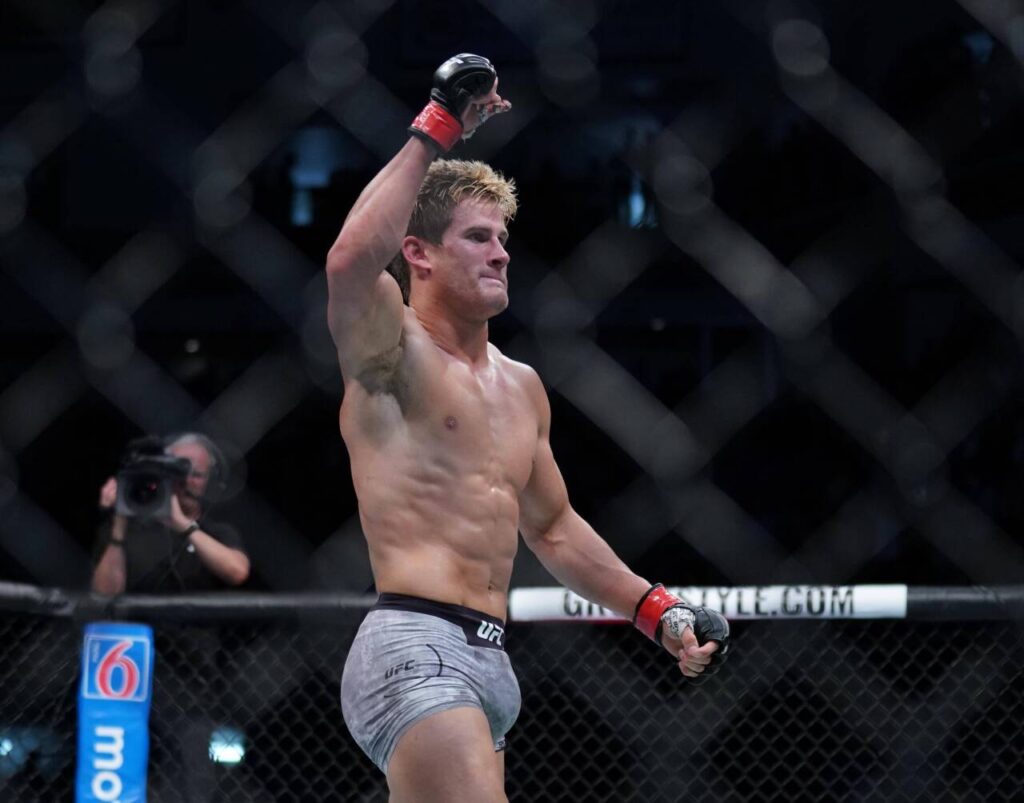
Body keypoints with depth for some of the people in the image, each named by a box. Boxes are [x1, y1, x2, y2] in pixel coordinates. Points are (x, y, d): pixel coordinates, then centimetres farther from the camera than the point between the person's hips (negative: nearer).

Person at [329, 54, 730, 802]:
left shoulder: (521, 385, 20)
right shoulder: (393, 356, -4)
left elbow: (552, 527, 31)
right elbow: (351, 260, -26)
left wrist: (656, 610, 24)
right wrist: (437, 130, -20)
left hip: (489, 660, 9)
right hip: (416, 649, -9)